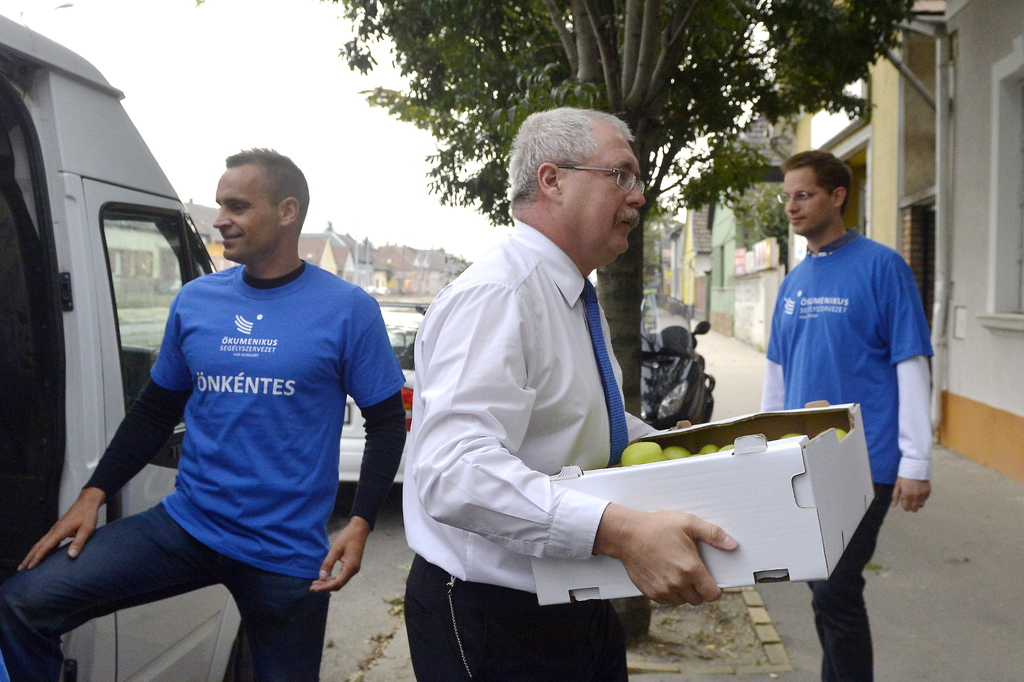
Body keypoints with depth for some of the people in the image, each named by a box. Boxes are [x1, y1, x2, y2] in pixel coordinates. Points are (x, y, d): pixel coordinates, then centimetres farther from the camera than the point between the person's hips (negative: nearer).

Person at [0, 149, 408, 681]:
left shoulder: (347, 310, -7)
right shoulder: (194, 301, 4)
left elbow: (387, 422, -3)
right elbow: (156, 410, 13)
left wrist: (360, 524, -12)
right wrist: (93, 495, 5)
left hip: (287, 553, -3)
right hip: (184, 523, 3)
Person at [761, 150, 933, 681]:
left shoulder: (880, 267, -8)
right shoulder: (794, 281, 11)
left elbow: (911, 364, -11)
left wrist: (916, 461, -13)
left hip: (864, 462, -6)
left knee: (836, 590, -7)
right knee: (821, 585, 14)